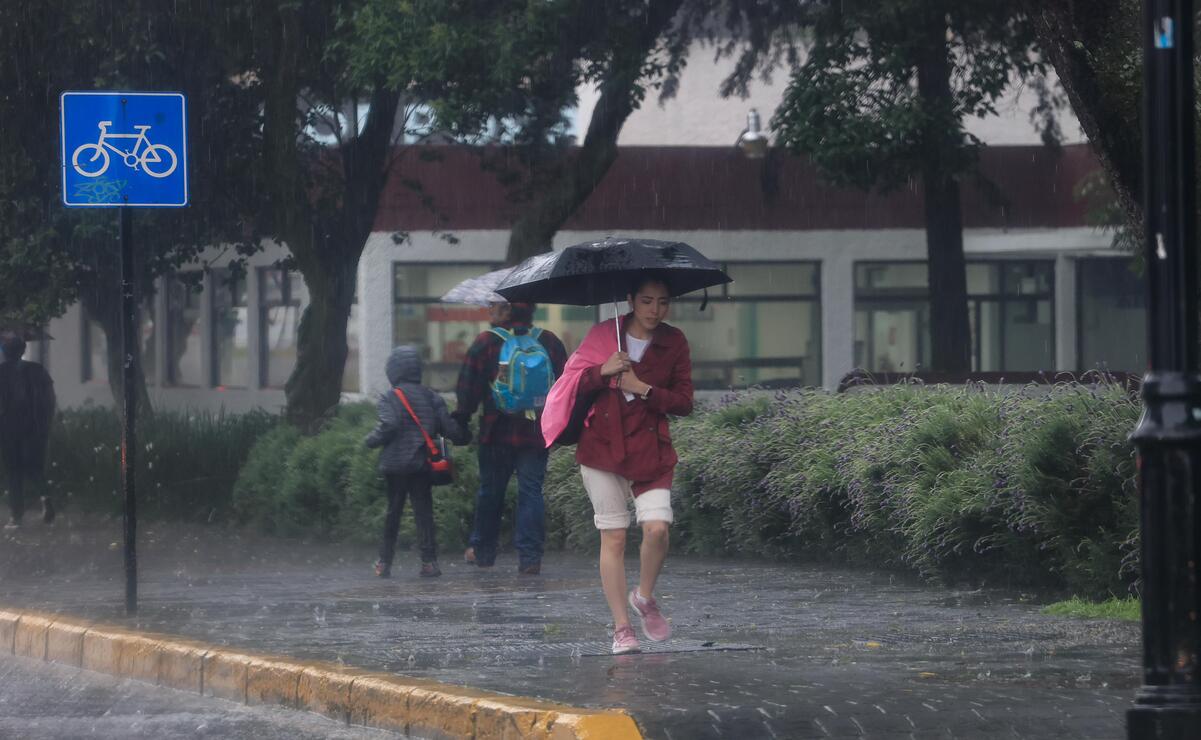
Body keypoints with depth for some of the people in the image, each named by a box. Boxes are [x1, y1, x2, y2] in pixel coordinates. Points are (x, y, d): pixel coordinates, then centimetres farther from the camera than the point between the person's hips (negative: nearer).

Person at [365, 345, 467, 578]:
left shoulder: (389, 398, -5)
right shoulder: (431, 397, 6)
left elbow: (388, 426, -19)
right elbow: (448, 426, 3)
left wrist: (371, 441, -3)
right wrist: (464, 437, 21)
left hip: (395, 465, -2)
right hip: (423, 465, 2)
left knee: (392, 512, 8)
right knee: (423, 511, 2)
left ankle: (384, 562, 14)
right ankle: (429, 561, -7)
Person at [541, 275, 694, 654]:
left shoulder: (673, 343, 4)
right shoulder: (603, 335, 2)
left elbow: (684, 402, 1)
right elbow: (572, 386, 1)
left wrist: (644, 390, -13)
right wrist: (602, 371, -17)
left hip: (650, 448, 0)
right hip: (603, 447, 0)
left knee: (657, 527, -16)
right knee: (613, 537, -2)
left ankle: (644, 597, 12)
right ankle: (621, 628, 4)